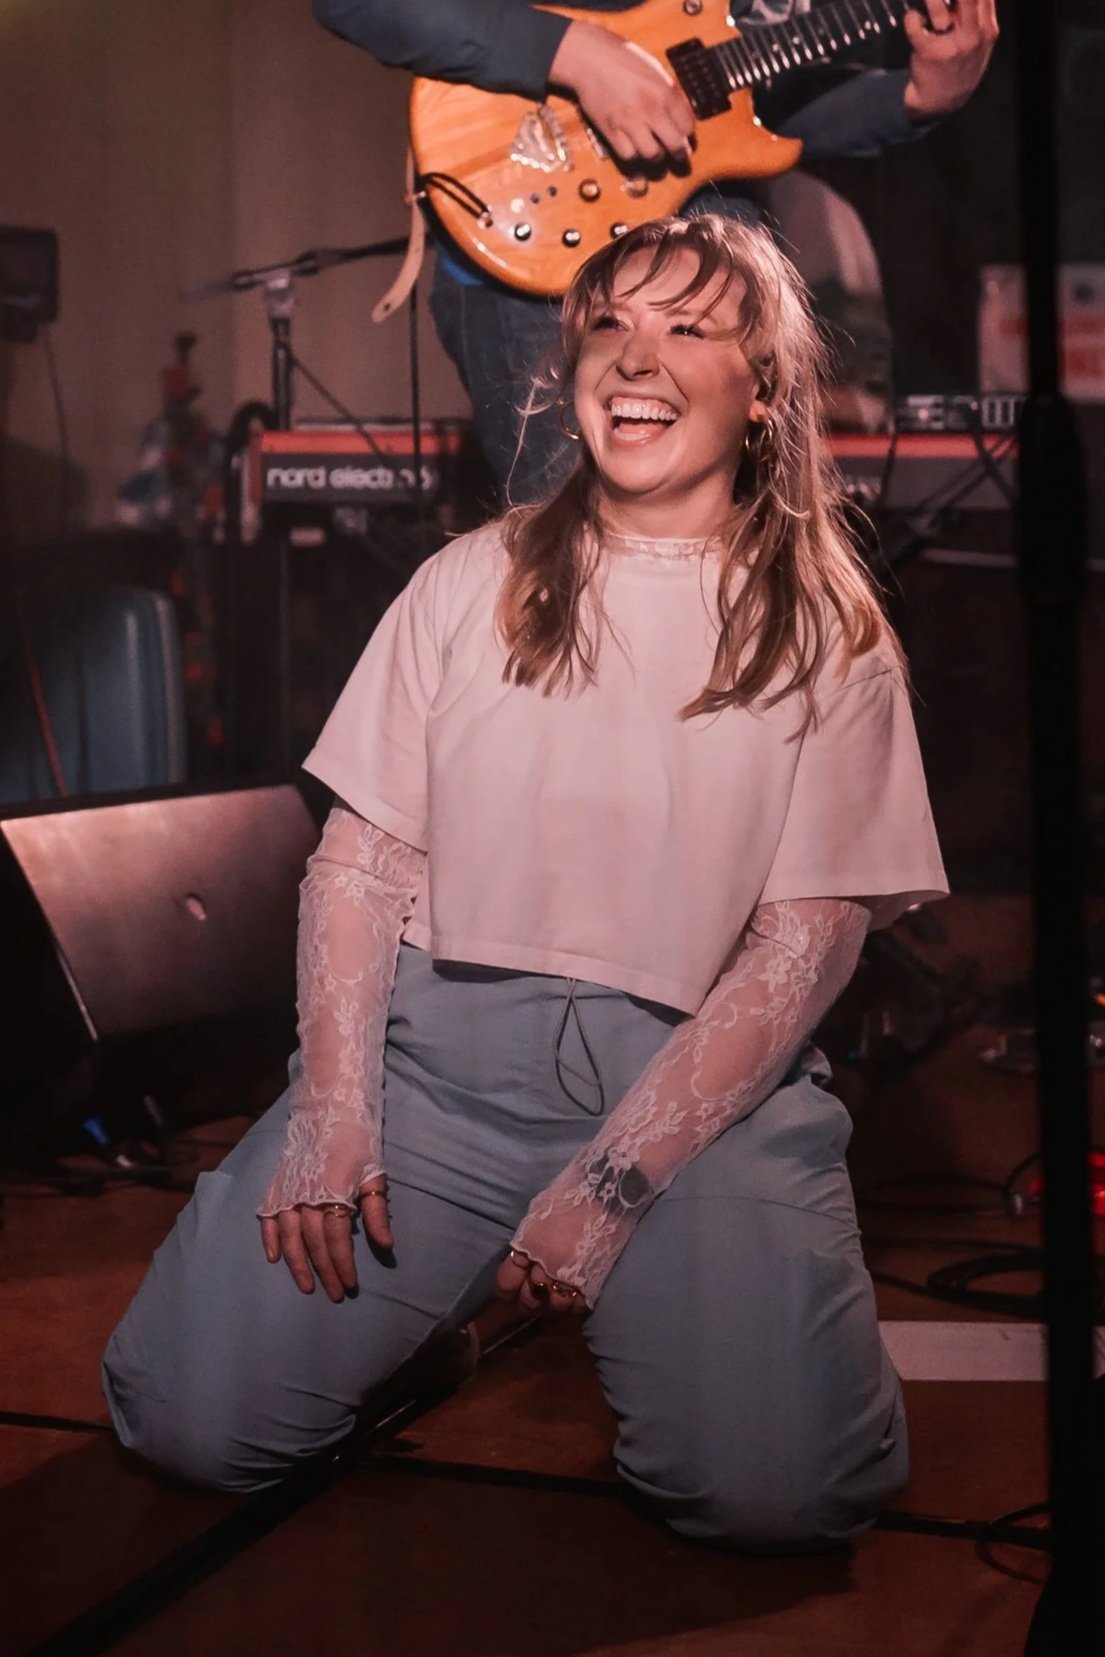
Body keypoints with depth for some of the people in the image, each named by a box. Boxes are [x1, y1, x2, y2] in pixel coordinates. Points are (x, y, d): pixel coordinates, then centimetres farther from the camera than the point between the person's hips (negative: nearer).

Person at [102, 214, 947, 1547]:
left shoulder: (828, 635, 4)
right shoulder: (470, 584, 11)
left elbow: (804, 947, -4)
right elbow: (362, 854, 7)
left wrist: (609, 1184, -13)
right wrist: (333, 1108, -9)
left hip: (700, 1077, -1)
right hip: (443, 1039, 2)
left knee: (774, 1486, -23)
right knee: (192, 1413, -14)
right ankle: (465, 1266, 14)